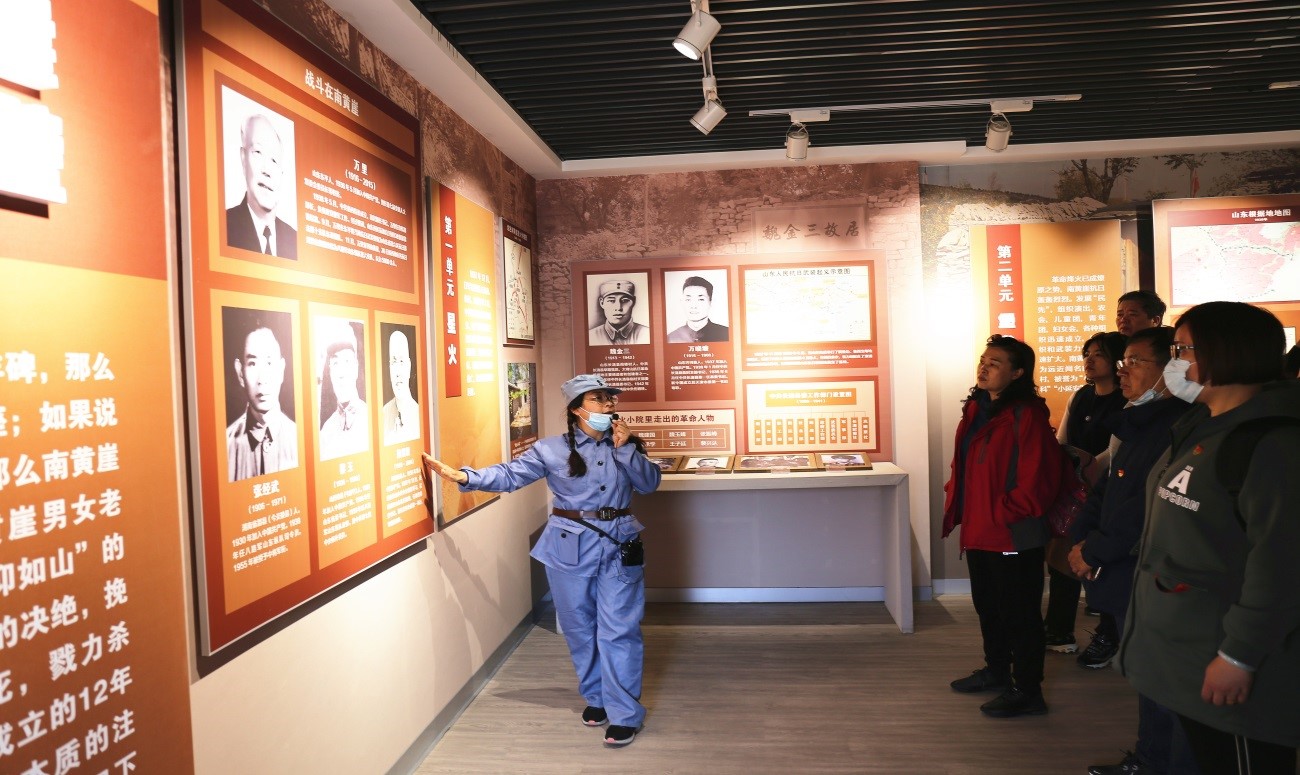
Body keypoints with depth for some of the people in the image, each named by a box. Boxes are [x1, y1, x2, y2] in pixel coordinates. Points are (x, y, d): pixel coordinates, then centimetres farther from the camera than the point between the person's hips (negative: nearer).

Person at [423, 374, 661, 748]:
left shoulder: (625, 445, 7)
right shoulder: (552, 449, -1)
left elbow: (650, 482, -1)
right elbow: (510, 474, -7)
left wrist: (625, 449, -12)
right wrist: (464, 476, -19)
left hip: (618, 547, 0)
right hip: (570, 548, 0)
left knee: (618, 631, -3)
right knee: (580, 629, 12)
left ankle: (624, 713, 8)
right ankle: (596, 697, 33)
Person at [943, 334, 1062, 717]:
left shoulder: (1026, 416, -18)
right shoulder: (976, 410, 9)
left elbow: (1037, 482, -22)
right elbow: (962, 467, 16)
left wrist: (1000, 515, -18)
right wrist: (955, 507, 7)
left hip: (1013, 536, -9)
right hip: (978, 533, 9)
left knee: (1019, 614, 5)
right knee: (987, 606, 23)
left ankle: (1027, 692, 20)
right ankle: (996, 671, 41)